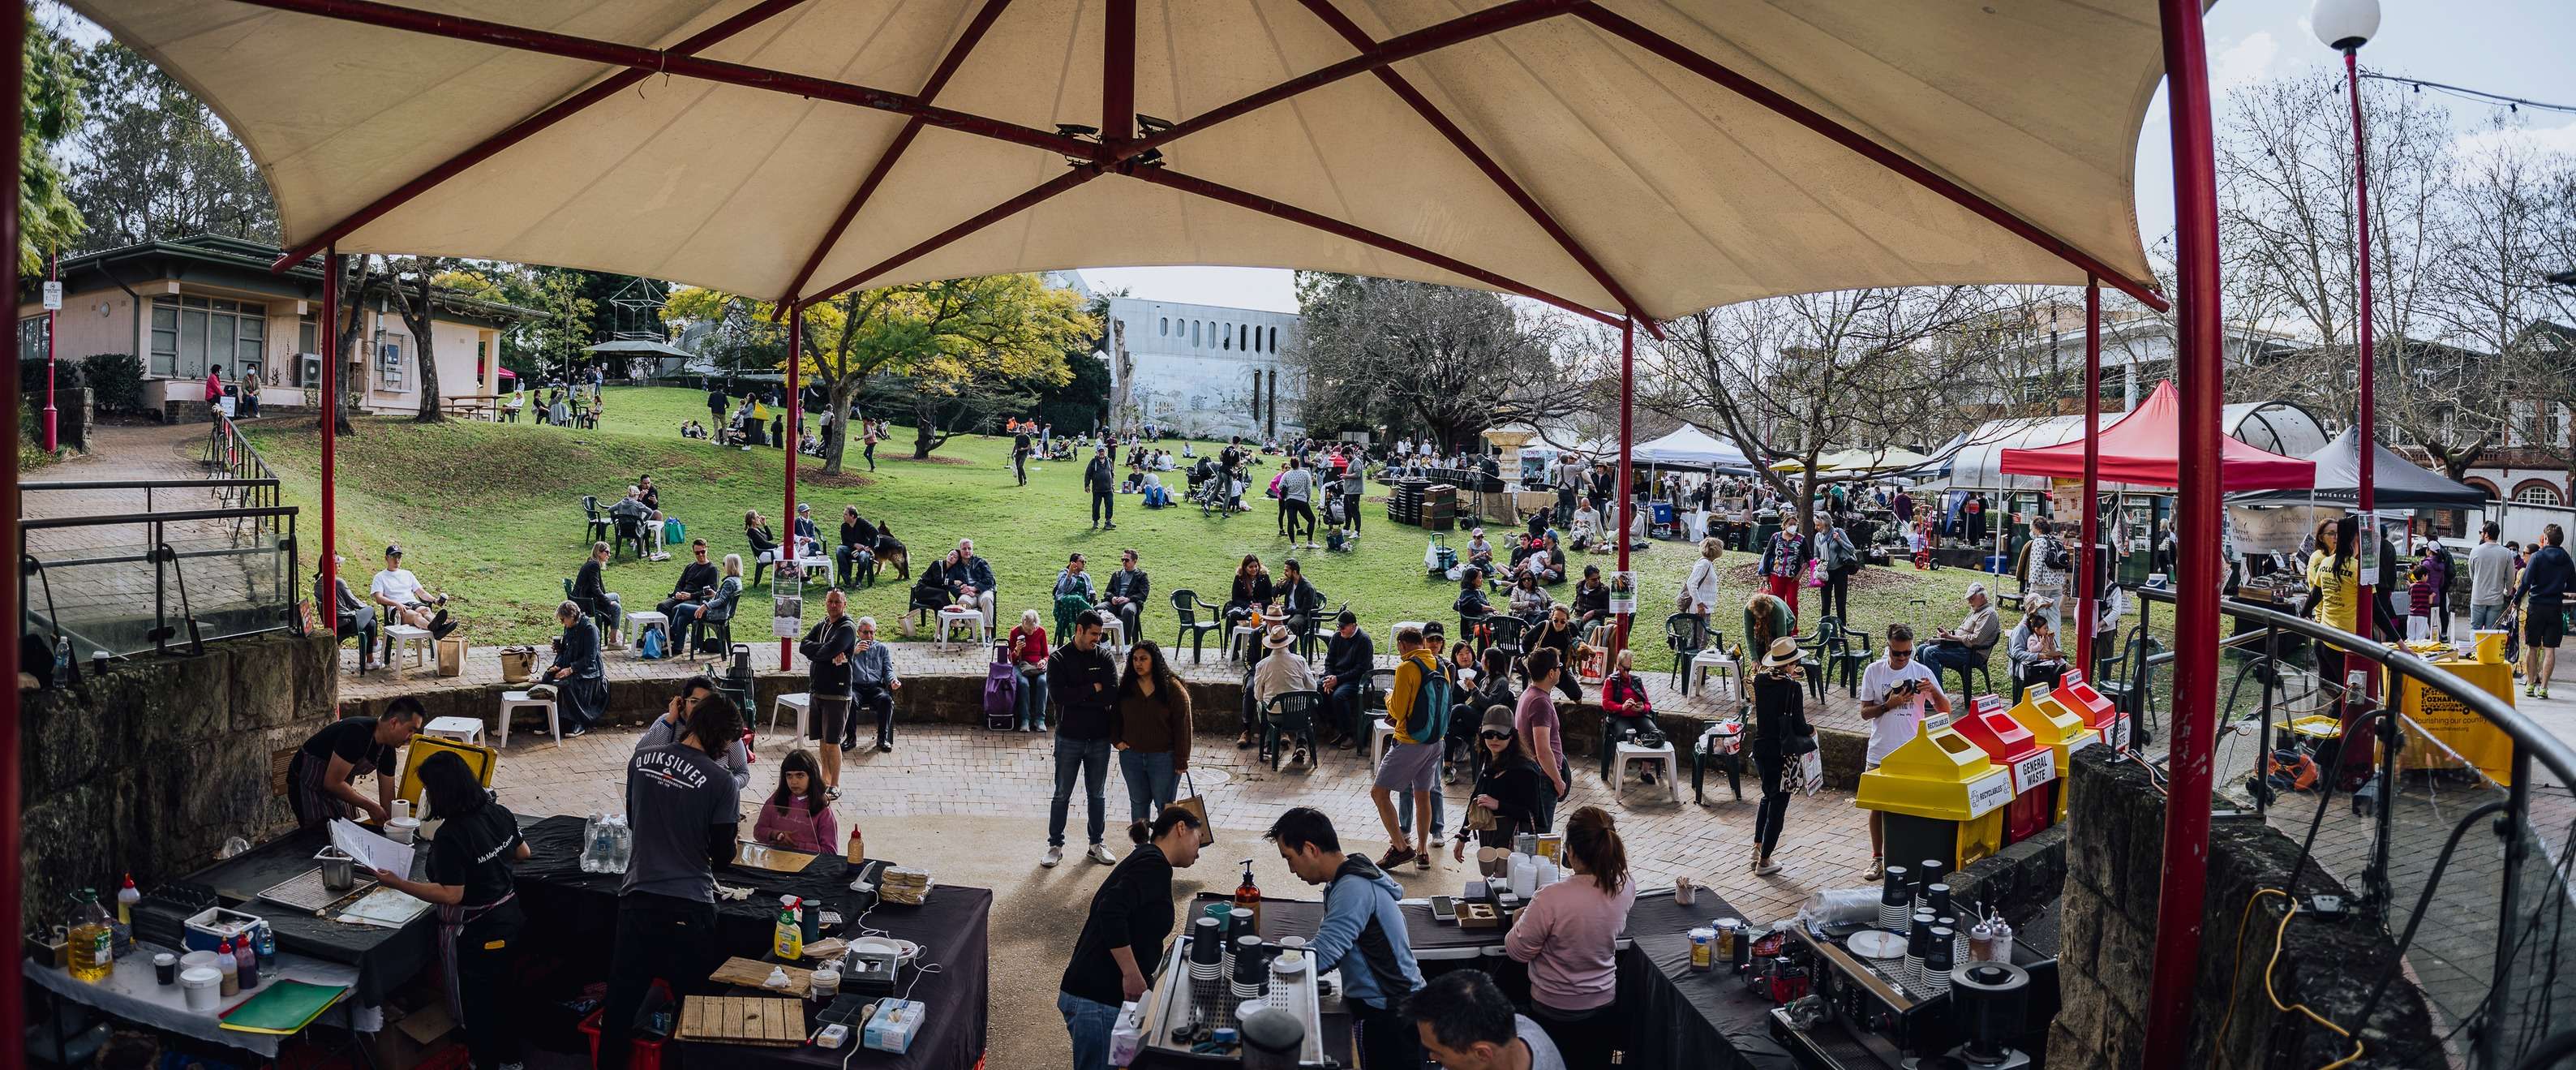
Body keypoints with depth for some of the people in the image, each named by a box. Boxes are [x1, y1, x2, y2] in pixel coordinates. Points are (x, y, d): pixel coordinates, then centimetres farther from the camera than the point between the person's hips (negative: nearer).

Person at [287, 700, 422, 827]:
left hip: (337, 789, 8)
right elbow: (332, 782, -29)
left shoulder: (387, 750, -5)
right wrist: (370, 806, -23)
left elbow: (387, 801, -1)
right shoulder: (357, 733, -30)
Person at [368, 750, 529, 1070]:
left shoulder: (450, 835, -26)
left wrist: (398, 884, -20)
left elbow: (451, 895, -25)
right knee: (503, 994, 23)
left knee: (476, 1004, 11)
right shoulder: (499, 813, -4)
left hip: (475, 932, -8)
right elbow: (523, 853, 11)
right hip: (509, 916, 8)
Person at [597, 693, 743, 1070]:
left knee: (622, 996, 14)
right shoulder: (721, 782, -14)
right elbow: (723, 855, -8)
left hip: (636, 895, 4)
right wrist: (731, 828, 12)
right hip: (687, 905, -4)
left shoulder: (640, 760, 1)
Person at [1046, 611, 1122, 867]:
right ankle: (1055, 846, 19)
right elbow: (1057, 694, -20)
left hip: (1100, 738, 2)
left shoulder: (1104, 656, 0)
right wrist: (1093, 689, -15)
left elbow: (1112, 694, -12)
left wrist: (1076, 696, -16)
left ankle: (1096, 844, 26)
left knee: (1097, 794, 13)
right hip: (1069, 737, -2)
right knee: (1062, 795, 7)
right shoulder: (1059, 658, -5)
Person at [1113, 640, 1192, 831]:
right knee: (1138, 802, 15)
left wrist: (1181, 760, -10)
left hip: (1164, 758, -4)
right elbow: (1115, 715, 14)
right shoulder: (1125, 686, 2)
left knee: (1165, 806, 3)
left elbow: (1182, 725, -9)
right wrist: (1116, 740, -1)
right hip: (1131, 756, 4)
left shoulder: (1172, 687, -9)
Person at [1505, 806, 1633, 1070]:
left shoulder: (1551, 899, -34)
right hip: (1605, 1001, 5)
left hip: (1555, 1010, -4)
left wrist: (1519, 921, -1)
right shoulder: (1626, 889, -17)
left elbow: (1518, 951, -19)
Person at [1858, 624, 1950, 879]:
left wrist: (1934, 691, -24)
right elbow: (1865, 712, -2)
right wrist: (1889, 705, -19)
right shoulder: (1873, 671, -3)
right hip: (1880, 752, 1)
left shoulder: (1922, 672, -4)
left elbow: (1945, 710, -5)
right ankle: (1877, 858, 22)